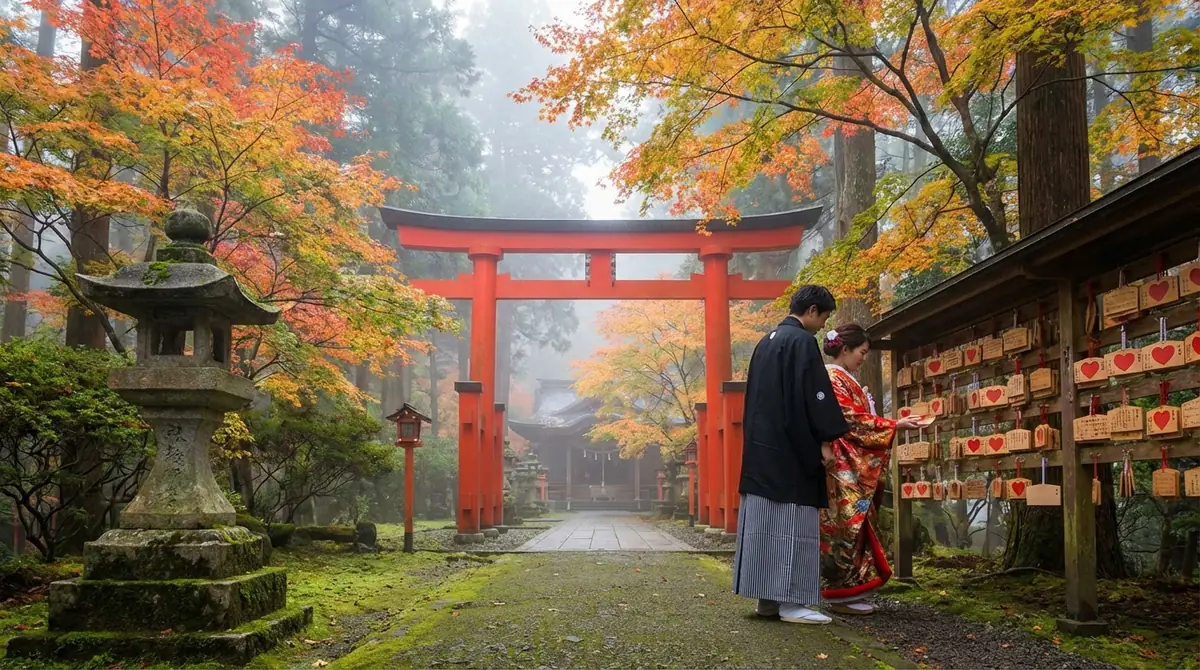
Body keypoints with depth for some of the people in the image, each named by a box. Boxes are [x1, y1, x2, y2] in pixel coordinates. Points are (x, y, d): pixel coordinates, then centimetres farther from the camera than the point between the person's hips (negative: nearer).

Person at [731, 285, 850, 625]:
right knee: (793, 523, -6)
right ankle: (791, 601, -4)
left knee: (765, 521, 8)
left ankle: (768, 597, 12)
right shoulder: (802, 341, -10)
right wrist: (823, 441, -12)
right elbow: (812, 395, -16)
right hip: (790, 449, -9)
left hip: (761, 445, 9)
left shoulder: (766, 342, 17)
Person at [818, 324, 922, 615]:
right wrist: (894, 425, -14)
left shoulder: (844, 380, 20)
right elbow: (850, 421, -17)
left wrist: (892, 425, 13)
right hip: (843, 467, -10)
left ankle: (848, 590, 13)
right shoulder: (834, 378, -10)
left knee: (855, 524, 9)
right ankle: (842, 594, -2)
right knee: (847, 525, -8)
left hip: (853, 468, 10)